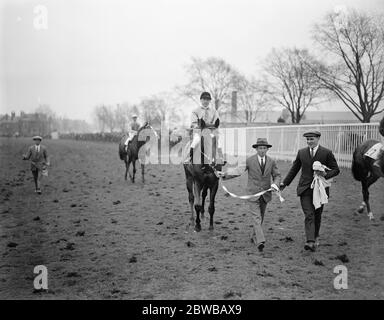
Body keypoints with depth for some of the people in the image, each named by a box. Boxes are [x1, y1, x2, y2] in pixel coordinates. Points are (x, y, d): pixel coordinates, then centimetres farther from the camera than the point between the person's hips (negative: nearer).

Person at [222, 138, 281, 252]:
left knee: (260, 217, 15)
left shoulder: (271, 162, 3)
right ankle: (260, 241, -17)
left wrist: (275, 184, -12)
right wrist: (225, 174, -27)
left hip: (265, 194, 4)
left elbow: (277, 175, 8)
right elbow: (238, 170, -12)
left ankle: (254, 237, 34)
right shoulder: (249, 160, -7)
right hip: (253, 194, -4)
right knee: (256, 217, -11)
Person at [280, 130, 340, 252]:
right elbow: (294, 169, 16)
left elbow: (336, 170, 1)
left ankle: (315, 237, 32)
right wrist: (285, 183, 16)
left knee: (317, 215, 12)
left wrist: (325, 174, -18)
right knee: (309, 215, -10)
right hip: (305, 189, 1)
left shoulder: (327, 153, -2)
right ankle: (310, 241, -19)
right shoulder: (301, 152, 7)